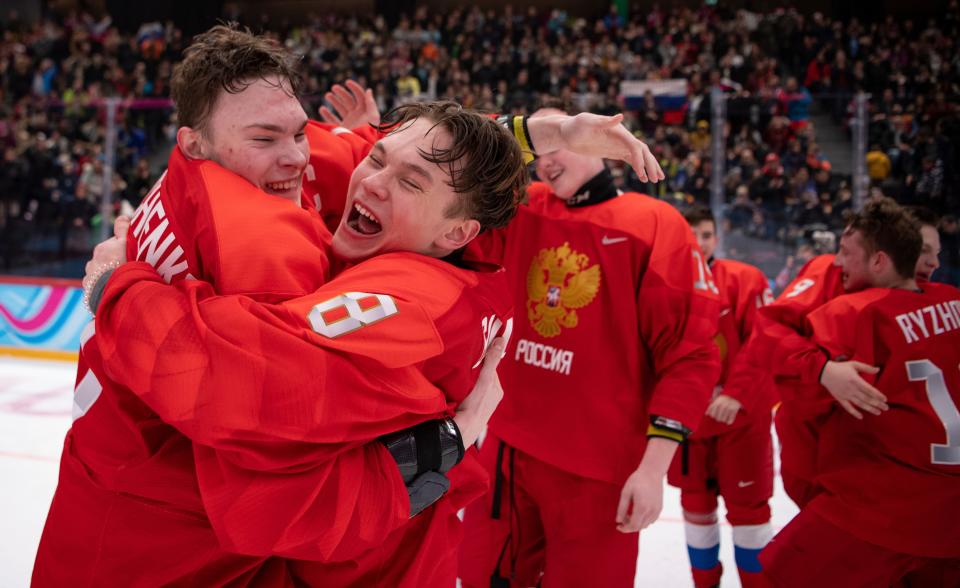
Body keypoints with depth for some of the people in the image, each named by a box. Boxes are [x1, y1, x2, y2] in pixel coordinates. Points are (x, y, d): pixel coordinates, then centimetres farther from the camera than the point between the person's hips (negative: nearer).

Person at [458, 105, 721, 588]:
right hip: (507, 448, 5)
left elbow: (689, 353, -10)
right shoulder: (522, 212, 5)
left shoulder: (655, 224, -8)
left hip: (598, 466, -5)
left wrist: (654, 465, -15)